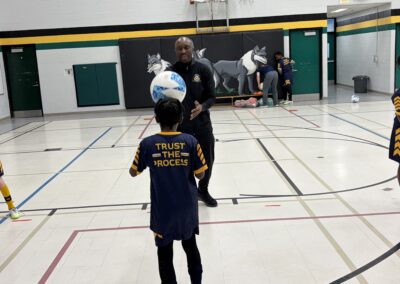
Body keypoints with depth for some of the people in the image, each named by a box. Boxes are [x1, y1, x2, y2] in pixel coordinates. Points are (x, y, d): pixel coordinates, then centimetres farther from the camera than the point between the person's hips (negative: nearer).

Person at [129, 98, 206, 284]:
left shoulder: (147, 144, -13)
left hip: (162, 210, -2)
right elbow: (200, 175, -6)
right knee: (190, 246, 22)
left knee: (165, 251, 13)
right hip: (187, 207, 2)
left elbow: (133, 172, 0)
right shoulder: (190, 141, -12)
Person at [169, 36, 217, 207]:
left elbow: (212, 97, -3)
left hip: (202, 124, 1)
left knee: (207, 159, 14)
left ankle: (203, 190, 38)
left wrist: (202, 107, -24)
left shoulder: (203, 70, -2)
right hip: (180, 126, -1)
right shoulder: (171, 72, -3)